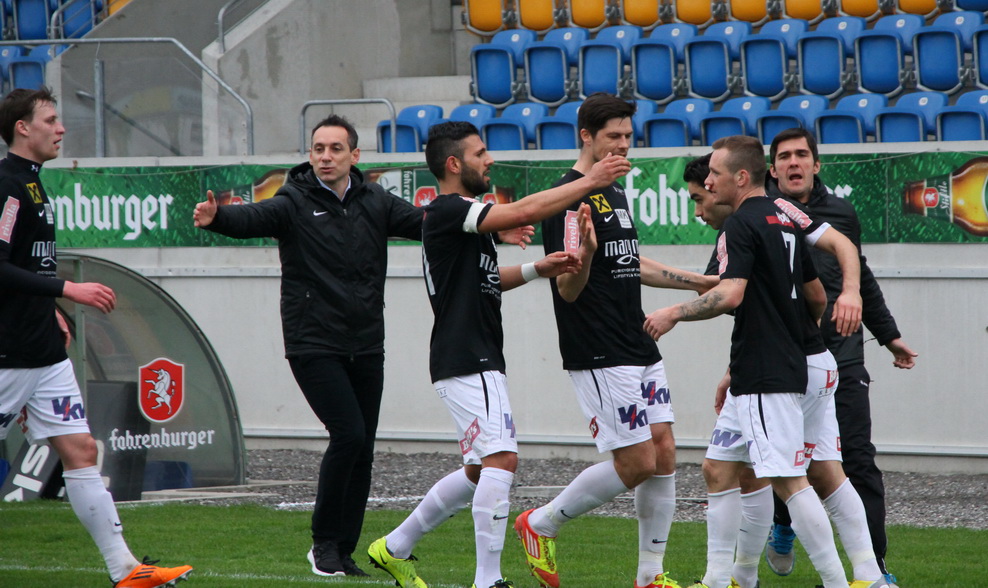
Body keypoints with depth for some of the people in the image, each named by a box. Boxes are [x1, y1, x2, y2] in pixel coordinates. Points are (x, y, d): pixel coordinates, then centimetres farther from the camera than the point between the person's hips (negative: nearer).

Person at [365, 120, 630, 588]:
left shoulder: (464, 217, 17)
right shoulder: (446, 212, -14)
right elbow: (523, 212, -24)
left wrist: (537, 269, 13)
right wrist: (590, 182, -19)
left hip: (477, 361, 11)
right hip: (467, 361, -11)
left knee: (480, 470, 16)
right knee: (501, 459, -16)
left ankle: (394, 548, 27)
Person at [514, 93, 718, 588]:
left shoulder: (614, 194, 15)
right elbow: (568, 288, -19)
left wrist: (700, 282, 33)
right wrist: (583, 255, -40)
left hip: (640, 349, 9)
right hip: (600, 357, -9)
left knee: (664, 453, 5)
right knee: (636, 463, -8)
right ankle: (540, 525, 9)